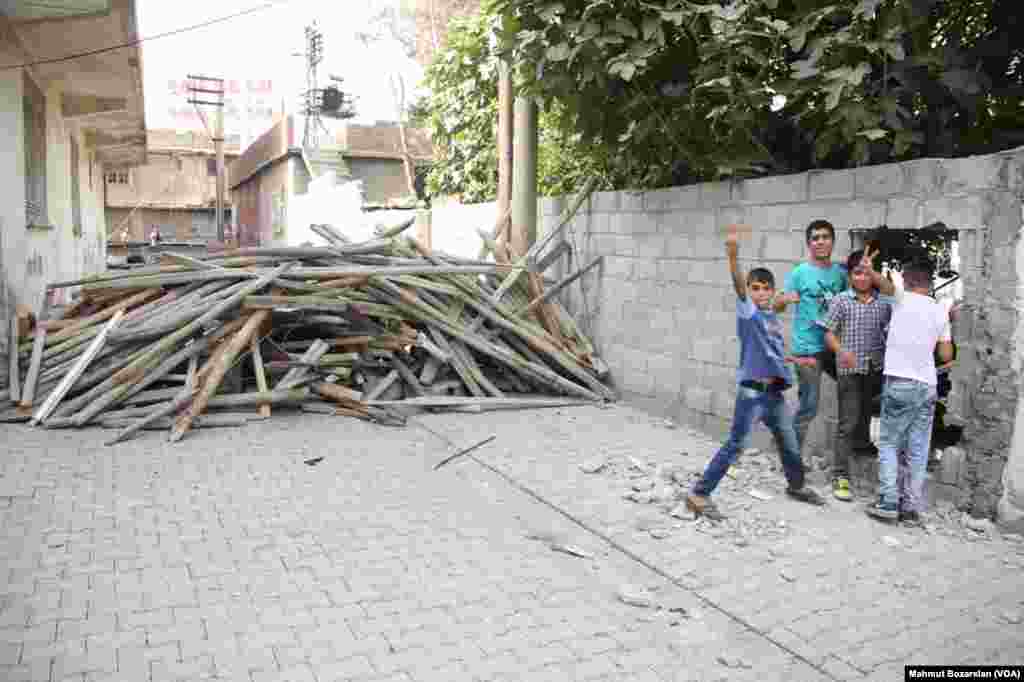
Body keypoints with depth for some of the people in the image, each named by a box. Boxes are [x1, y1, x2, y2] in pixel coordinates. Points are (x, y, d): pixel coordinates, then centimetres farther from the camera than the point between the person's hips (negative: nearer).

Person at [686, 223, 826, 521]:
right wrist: (733, 254, -42)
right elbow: (738, 284, -27)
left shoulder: (774, 318, 14)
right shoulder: (747, 310, -7)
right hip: (752, 390, -7)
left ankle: (796, 485, 45)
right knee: (735, 445, -9)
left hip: (775, 392, 7)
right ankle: (699, 494, -5)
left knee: (789, 443, 21)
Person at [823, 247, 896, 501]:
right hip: (850, 369, -3)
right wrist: (841, 351, -19)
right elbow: (829, 333, -4)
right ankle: (840, 476, -4)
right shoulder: (841, 300, -1)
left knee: (866, 416, 20)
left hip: (876, 368, 4)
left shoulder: (883, 301, 7)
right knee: (848, 422, -6)